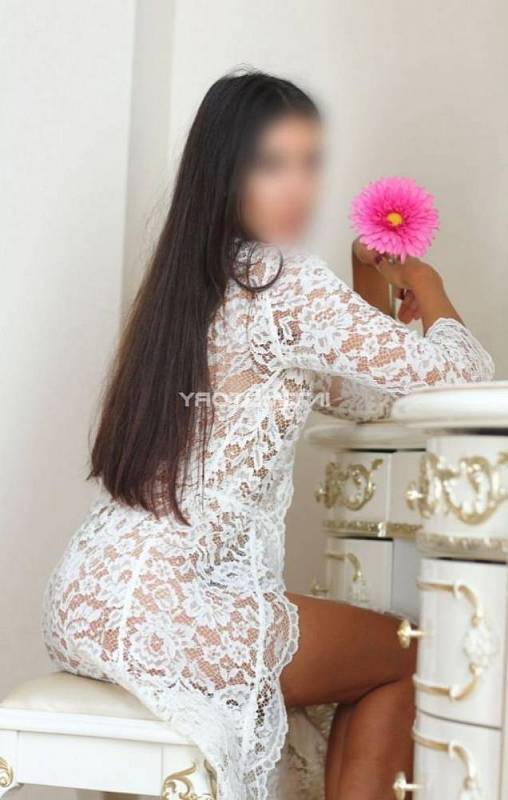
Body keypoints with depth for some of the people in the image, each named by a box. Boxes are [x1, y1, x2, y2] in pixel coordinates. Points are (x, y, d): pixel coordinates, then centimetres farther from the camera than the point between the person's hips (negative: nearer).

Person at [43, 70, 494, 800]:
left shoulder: (188, 279, 14)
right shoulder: (285, 283, -13)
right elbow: (459, 372, -9)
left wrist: (375, 296, 19)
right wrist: (427, 289, 9)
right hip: (166, 612, -9)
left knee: (359, 643, 30)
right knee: (403, 656, 15)